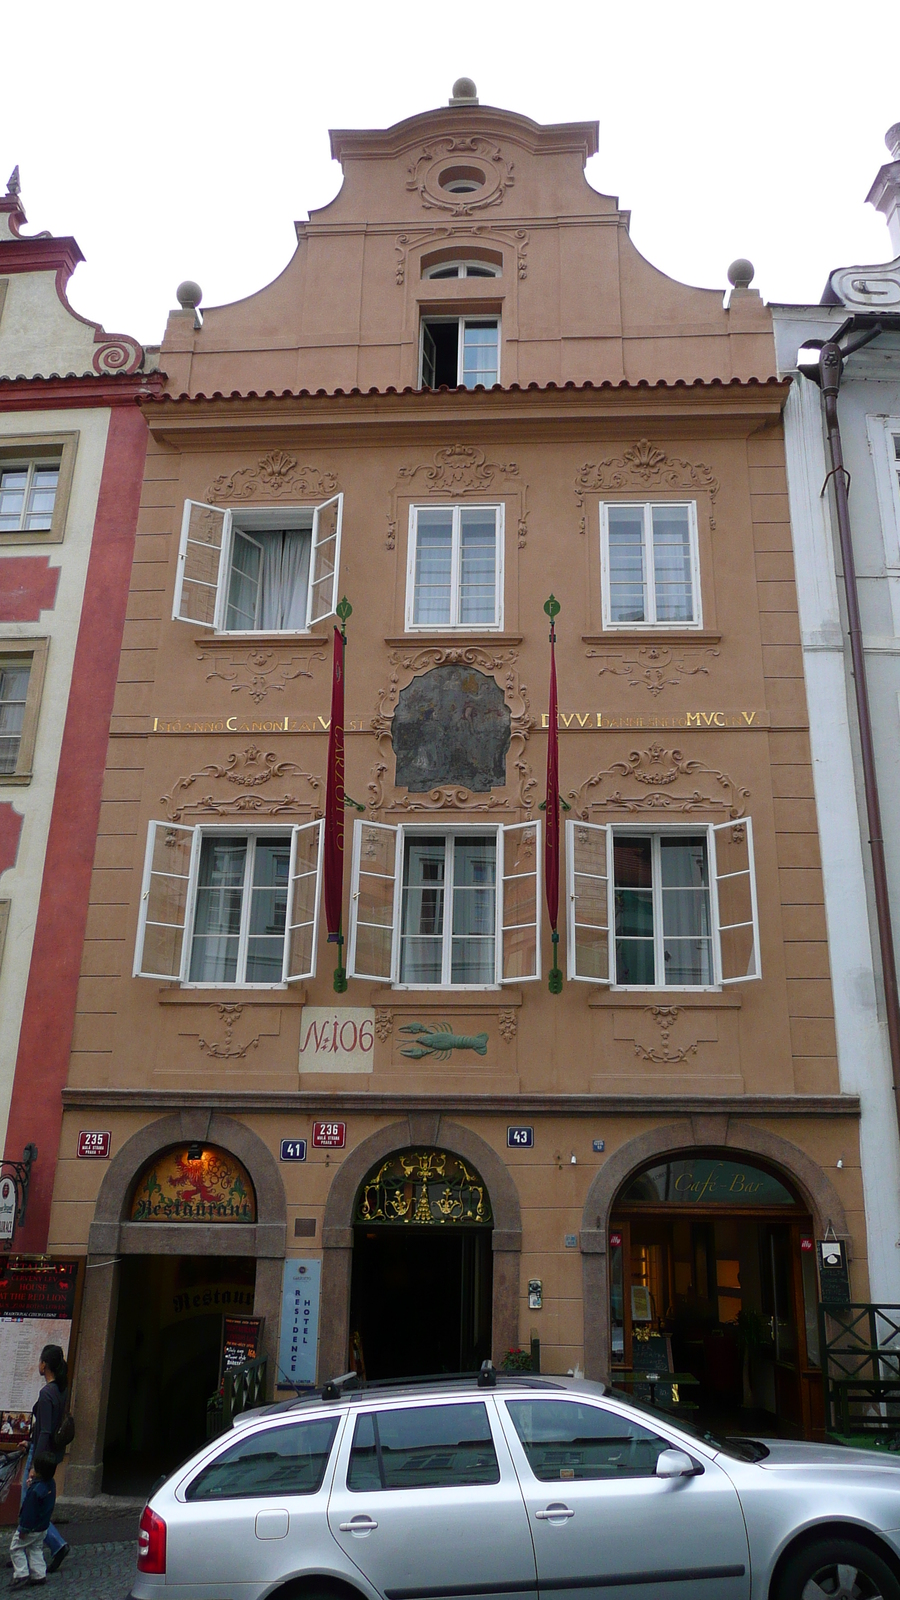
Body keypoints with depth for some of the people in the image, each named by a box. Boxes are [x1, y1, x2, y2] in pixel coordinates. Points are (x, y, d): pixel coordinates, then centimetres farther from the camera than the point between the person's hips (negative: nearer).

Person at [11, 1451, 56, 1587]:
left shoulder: (35, 1490, -32)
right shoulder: (51, 1484, -6)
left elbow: (29, 1511, -26)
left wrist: (23, 1529, -15)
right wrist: (32, 1484, -1)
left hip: (31, 1528, -8)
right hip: (43, 1527, 8)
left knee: (16, 1548, 11)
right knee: (35, 1549, 21)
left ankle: (21, 1574, 9)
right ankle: (39, 1574, 22)